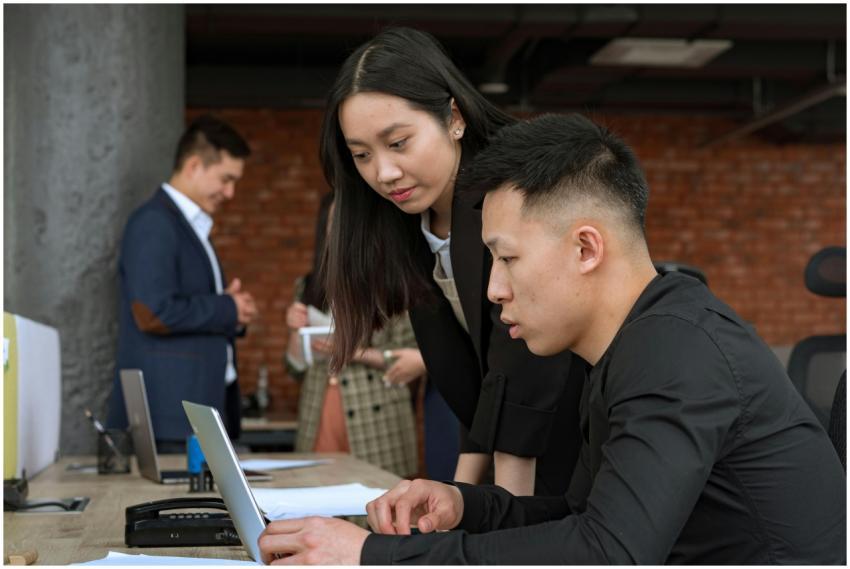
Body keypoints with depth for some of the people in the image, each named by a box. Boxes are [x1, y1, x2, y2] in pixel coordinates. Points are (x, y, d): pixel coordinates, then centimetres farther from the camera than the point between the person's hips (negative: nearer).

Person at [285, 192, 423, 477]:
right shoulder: (307, 287, 12)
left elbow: (407, 359, -2)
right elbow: (298, 370, 14)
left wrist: (355, 352, -14)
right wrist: (296, 332, -4)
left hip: (374, 426, -3)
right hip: (319, 423, 3)